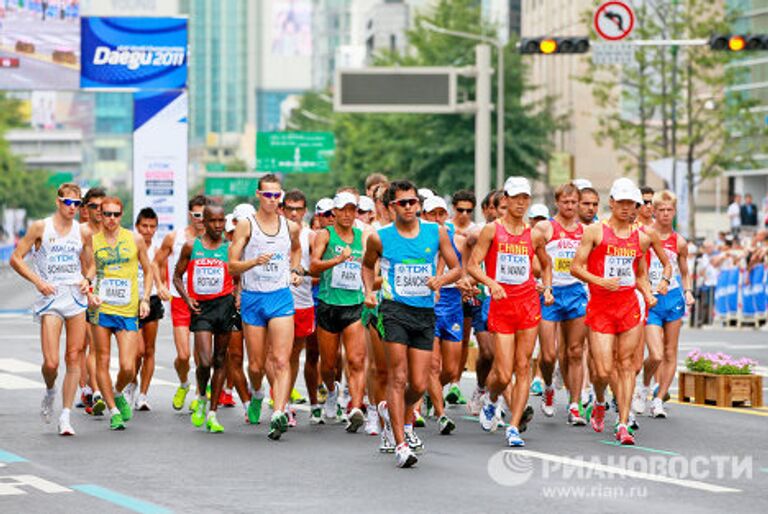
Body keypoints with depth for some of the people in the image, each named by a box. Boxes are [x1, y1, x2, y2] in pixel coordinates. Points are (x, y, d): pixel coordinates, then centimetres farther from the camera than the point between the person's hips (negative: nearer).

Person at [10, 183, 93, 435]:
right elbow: (16, 258, 1)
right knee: (51, 362, -11)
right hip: (50, 298, -3)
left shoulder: (83, 232, 9)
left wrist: (86, 281, 0)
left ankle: (65, 415, 3)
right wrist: (37, 281, -10)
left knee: (74, 358, -2)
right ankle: (50, 391, 23)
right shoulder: (40, 228, 0)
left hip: (76, 297, 3)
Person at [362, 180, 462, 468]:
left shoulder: (436, 233, 4)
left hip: (425, 312, 3)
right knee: (398, 377, -11)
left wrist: (441, 280, -12)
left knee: (419, 385, 4)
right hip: (394, 308, -3)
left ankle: (392, 411, 37)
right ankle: (401, 444, -8)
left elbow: (457, 269, 8)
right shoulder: (380, 238, 0)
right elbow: (368, 265, 19)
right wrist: (369, 292, 3)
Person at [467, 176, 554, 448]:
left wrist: (547, 288, 9)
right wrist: (491, 282, -22)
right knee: (503, 375, -6)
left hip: (528, 303, 3)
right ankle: (491, 399, 29)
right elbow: (472, 265, -5)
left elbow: (546, 264, 25)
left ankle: (514, 427, 3)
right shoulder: (492, 230, -2)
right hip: (501, 304, -3)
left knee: (523, 368, -2)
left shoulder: (534, 235, 8)